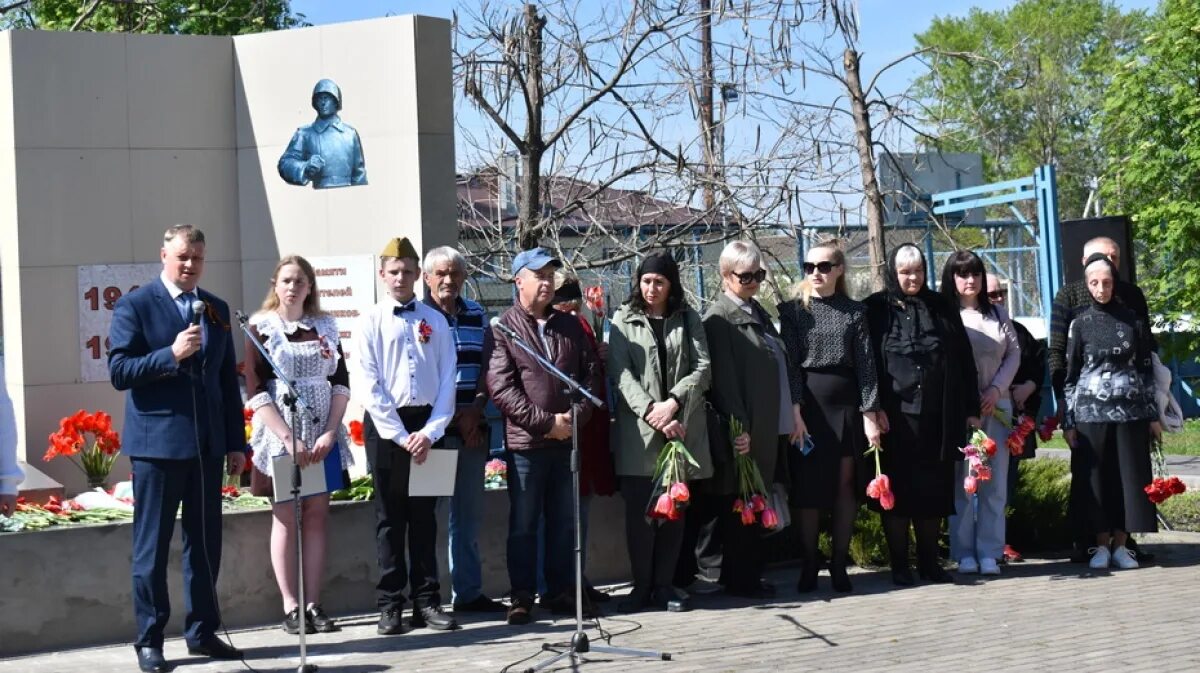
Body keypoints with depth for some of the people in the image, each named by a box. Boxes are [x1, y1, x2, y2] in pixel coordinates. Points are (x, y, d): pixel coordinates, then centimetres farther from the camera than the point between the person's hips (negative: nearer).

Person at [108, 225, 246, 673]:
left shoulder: (216, 309, 13)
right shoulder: (134, 306, -3)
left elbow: (228, 378, 14)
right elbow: (119, 373, -10)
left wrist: (237, 442, 10)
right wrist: (171, 354, -22)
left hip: (207, 443, 5)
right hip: (158, 442, -5)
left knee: (205, 543, 9)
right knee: (152, 546, 1)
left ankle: (202, 631, 19)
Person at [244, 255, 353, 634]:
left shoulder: (325, 326, 9)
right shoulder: (261, 327, -1)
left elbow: (341, 382, 6)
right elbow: (256, 391, -7)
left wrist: (331, 432, -7)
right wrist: (288, 438, -16)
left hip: (323, 435, 3)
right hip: (280, 435, -3)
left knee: (317, 514, 3)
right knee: (286, 517, 0)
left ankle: (313, 604, 7)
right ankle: (291, 607, 3)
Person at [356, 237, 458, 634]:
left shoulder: (435, 321, 6)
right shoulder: (371, 323, 1)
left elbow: (447, 380, 3)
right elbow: (369, 386, -5)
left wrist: (430, 432, -8)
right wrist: (401, 436, -11)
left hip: (427, 426, 2)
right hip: (385, 426, -2)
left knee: (425, 516, 6)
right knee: (390, 517, 3)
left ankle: (427, 601, 10)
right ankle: (390, 606, 6)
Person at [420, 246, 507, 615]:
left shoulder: (477, 316, 14)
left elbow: (487, 367, 12)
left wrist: (475, 410, -4)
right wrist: (448, 416, -11)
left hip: (471, 428, 5)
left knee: (469, 512, 10)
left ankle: (469, 592, 18)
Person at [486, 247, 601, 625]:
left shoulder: (570, 327, 13)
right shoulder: (503, 329, -3)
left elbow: (590, 374, 11)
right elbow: (501, 387, -11)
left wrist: (575, 417, -6)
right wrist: (546, 422, -14)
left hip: (567, 439, 4)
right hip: (525, 442, -4)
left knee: (565, 521, 10)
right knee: (523, 523, 3)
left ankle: (562, 591, 19)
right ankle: (522, 596, 10)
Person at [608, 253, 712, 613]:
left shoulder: (688, 319, 13)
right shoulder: (624, 320, 7)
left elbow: (703, 367, 3)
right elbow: (621, 372, -4)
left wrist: (673, 402, -11)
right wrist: (651, 411, -16)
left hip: (682, 428, 2)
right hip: (638, 431, -2)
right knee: (639, 511, -3)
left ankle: (664, 584, 11)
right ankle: (642, 586, 5)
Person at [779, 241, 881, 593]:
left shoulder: (854, 312, 6)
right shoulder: (793, 310, 4)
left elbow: (865, 364, 2)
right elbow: (790, 362, -2)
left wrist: (870, 413, -5)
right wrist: (794, 410, -12)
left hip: (846, 404, 1)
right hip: (808, 404, -1)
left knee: (845, 484, 3)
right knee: (808, 486, 0)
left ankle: (839, 564, 10)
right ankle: (809, 565, 8)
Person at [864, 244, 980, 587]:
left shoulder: (942, 308, 11)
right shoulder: (876, 309, 2)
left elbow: (964, 361, 10)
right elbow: (868, 362, -3)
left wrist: (971, 409, 6)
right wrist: (876, 408, -12)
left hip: (937, 417, 3)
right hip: (895, 416, -3)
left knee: (934, 491, 7)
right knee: (897, 491, 1)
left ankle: (929, 561, 16)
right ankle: (899, 565, 9)